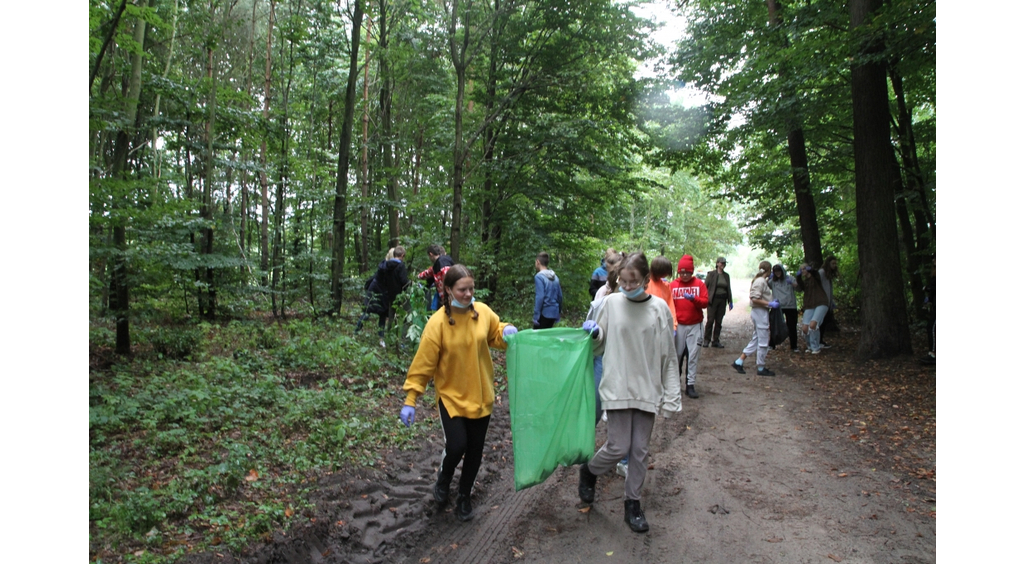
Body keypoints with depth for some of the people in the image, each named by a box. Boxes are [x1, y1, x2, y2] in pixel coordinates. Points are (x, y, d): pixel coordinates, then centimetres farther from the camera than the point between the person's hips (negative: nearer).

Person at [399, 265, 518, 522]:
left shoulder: (483, 312, -7)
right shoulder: (438, 322, -17)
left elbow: (495, 335, 11)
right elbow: (424, 363, -13)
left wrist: (506, 332, -13)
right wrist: (410, 400, -13)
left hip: (481, 395, 4)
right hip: (452, 396, -3)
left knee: (475, 450, 12)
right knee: (457, 445, -13)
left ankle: (464, 497, 36)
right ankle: (443, 479, 23)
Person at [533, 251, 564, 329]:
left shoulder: (539, 276, -12)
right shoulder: (555, 276, 9)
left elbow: (539, 297, -18)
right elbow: (560, 295, 13)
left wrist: (536, 316, -16)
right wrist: (559, 312, 22)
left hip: (544, 313, -7)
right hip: (554, 312, 7)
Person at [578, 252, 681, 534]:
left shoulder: (659, 309, -4)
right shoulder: (612, 303, -3)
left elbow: (668, 356, 0)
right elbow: (600, 346, 7)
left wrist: (671, 396, -2)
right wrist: (594, 333, -15)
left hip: (648, 390, 1)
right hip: (617, 387, -1)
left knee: (640, 450, 10)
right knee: (618, 447, -2)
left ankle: (633, 502, 28)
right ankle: (589, 470, 28)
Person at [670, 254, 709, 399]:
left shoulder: (699, 284, 3)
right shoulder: (673, 285, 2)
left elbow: (705, 302, -2)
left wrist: (694, 298, -21)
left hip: (695, 326, 0)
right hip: (678, 326, 0)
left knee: (693, 356, 1)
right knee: (677, 354, 6)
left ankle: (690, 385, 6)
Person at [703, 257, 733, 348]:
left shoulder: (726, 275, 11)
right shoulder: (712, 274, -3)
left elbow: (729, 289, 15)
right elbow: (705, 285, -5)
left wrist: (730, 301, 12)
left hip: (722, 300, 5)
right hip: (713, 300, -5)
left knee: (719, 322, 7)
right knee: (710, 320, -6)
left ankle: (715, 341, 14)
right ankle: (706, 340, 6)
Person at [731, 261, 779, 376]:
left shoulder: (762, 281, 14)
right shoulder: (760, 281, -15)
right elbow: (755, 299, -22)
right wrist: (770, 304, -20)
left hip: (759, 312, 10)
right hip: (760, 312, -10)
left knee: (756, 339, 13)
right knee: (763, 341, 0)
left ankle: (739, 362, 13)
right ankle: (761, 368, 9)